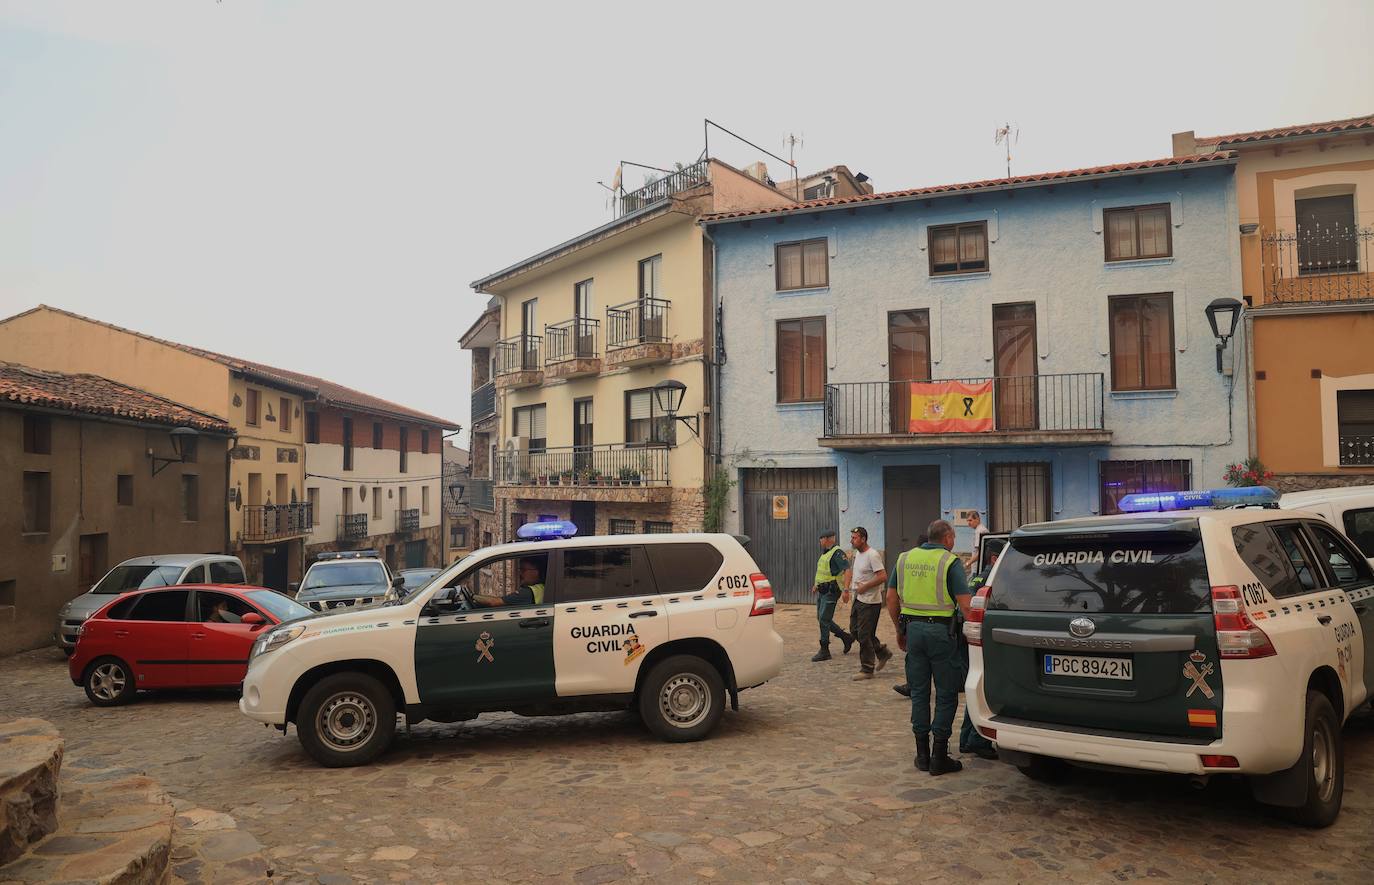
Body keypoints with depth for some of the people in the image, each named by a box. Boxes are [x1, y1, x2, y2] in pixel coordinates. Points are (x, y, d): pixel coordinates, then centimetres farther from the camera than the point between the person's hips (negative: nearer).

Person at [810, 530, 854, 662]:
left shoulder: (837, 553, -14)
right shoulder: (825, 553, 16)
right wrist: (816, 584, 24)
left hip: (831, 591, -10)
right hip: (822, 591, 10)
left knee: (824, 619, -9)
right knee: (821, 618, 12)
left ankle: (824, 651, -3)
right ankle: (846, 637, 24)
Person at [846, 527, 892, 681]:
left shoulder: (872, 555, -19)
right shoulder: (857, 553, 11)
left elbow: (883, 577, -25)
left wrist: (864, 587, -20)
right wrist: (848, 589, 16)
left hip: (870, 602, -10)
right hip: (858, 599, 10)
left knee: (864, 635, -5)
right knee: (856, 631, 15)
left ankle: (867, 669, 5)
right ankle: (883, 653, 30)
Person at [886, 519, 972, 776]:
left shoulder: (905, 558, 8)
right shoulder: (950, 562, -7)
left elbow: (891, 597, 10)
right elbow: (964, 603, -14)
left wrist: (900, 630, 18)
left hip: (913, 628, 5)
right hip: (940, 630, -5)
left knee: (919, 692, 13)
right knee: (946, 694, 6)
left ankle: (922, 754, 18)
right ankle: (939, 756, 7)